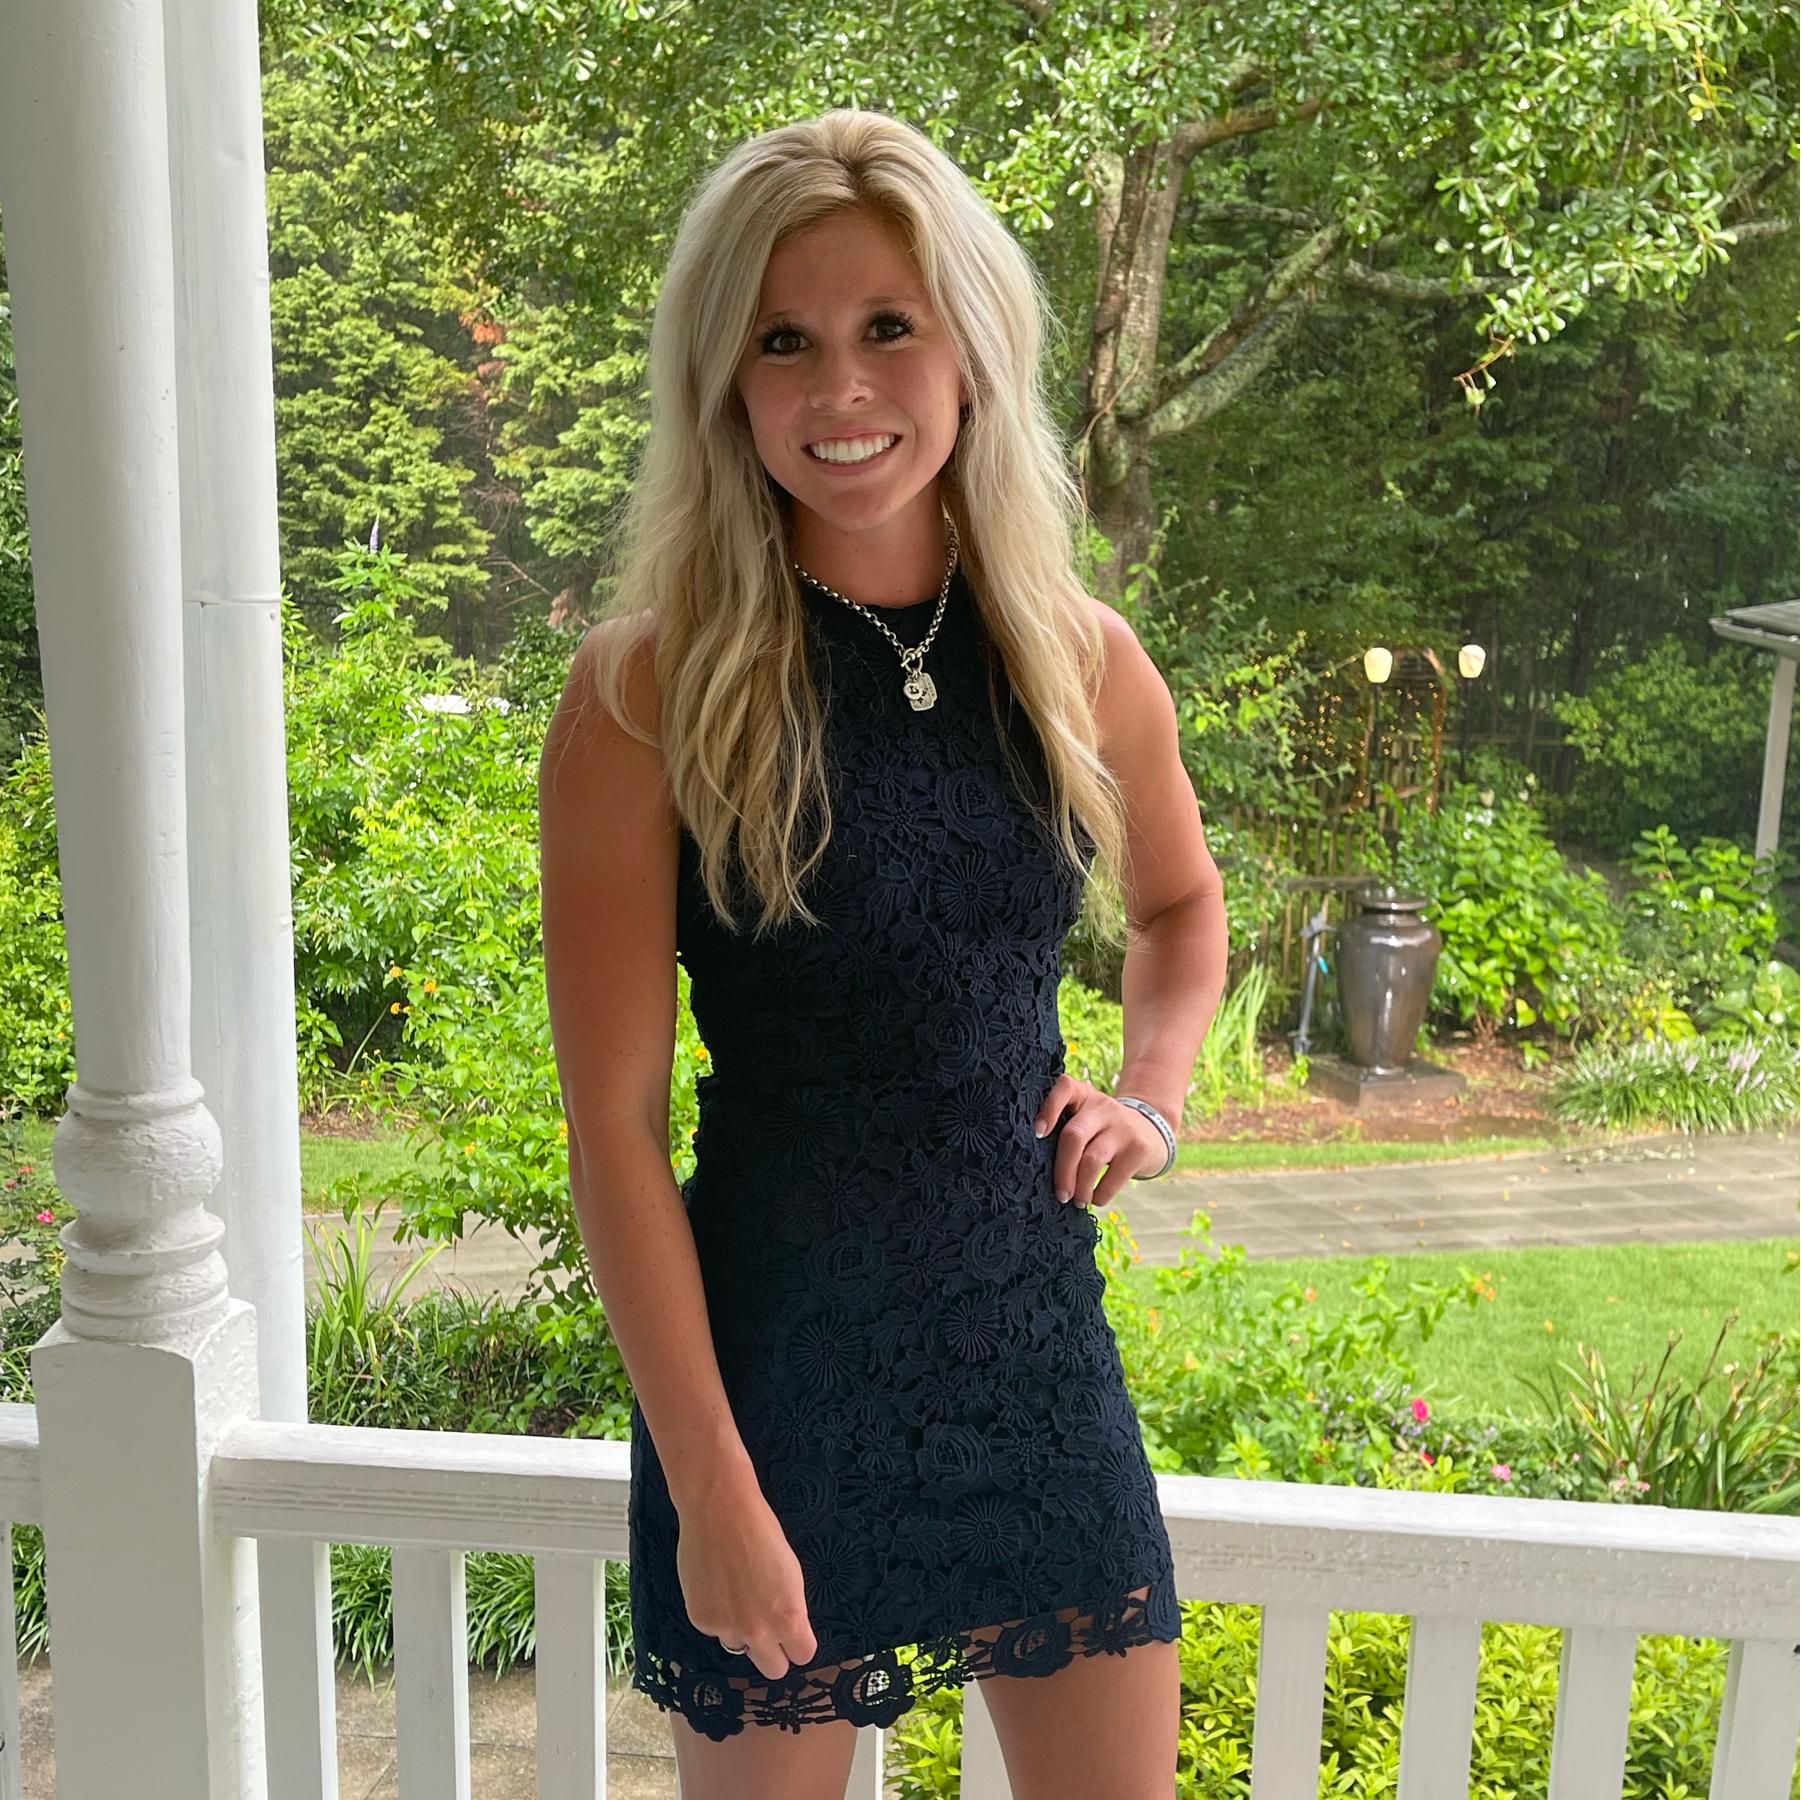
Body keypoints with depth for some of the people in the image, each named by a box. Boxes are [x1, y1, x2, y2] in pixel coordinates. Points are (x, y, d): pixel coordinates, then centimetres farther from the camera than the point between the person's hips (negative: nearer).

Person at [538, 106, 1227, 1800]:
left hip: (1041, 1343, 4)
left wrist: (1151, 1092, 2)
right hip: (771, 1362, -3)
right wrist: (712, 1490, -13)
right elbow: (615, 1134, -13)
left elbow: (1181, 904, 20)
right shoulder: (648, 690, -14)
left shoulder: (1082, 660, -1)